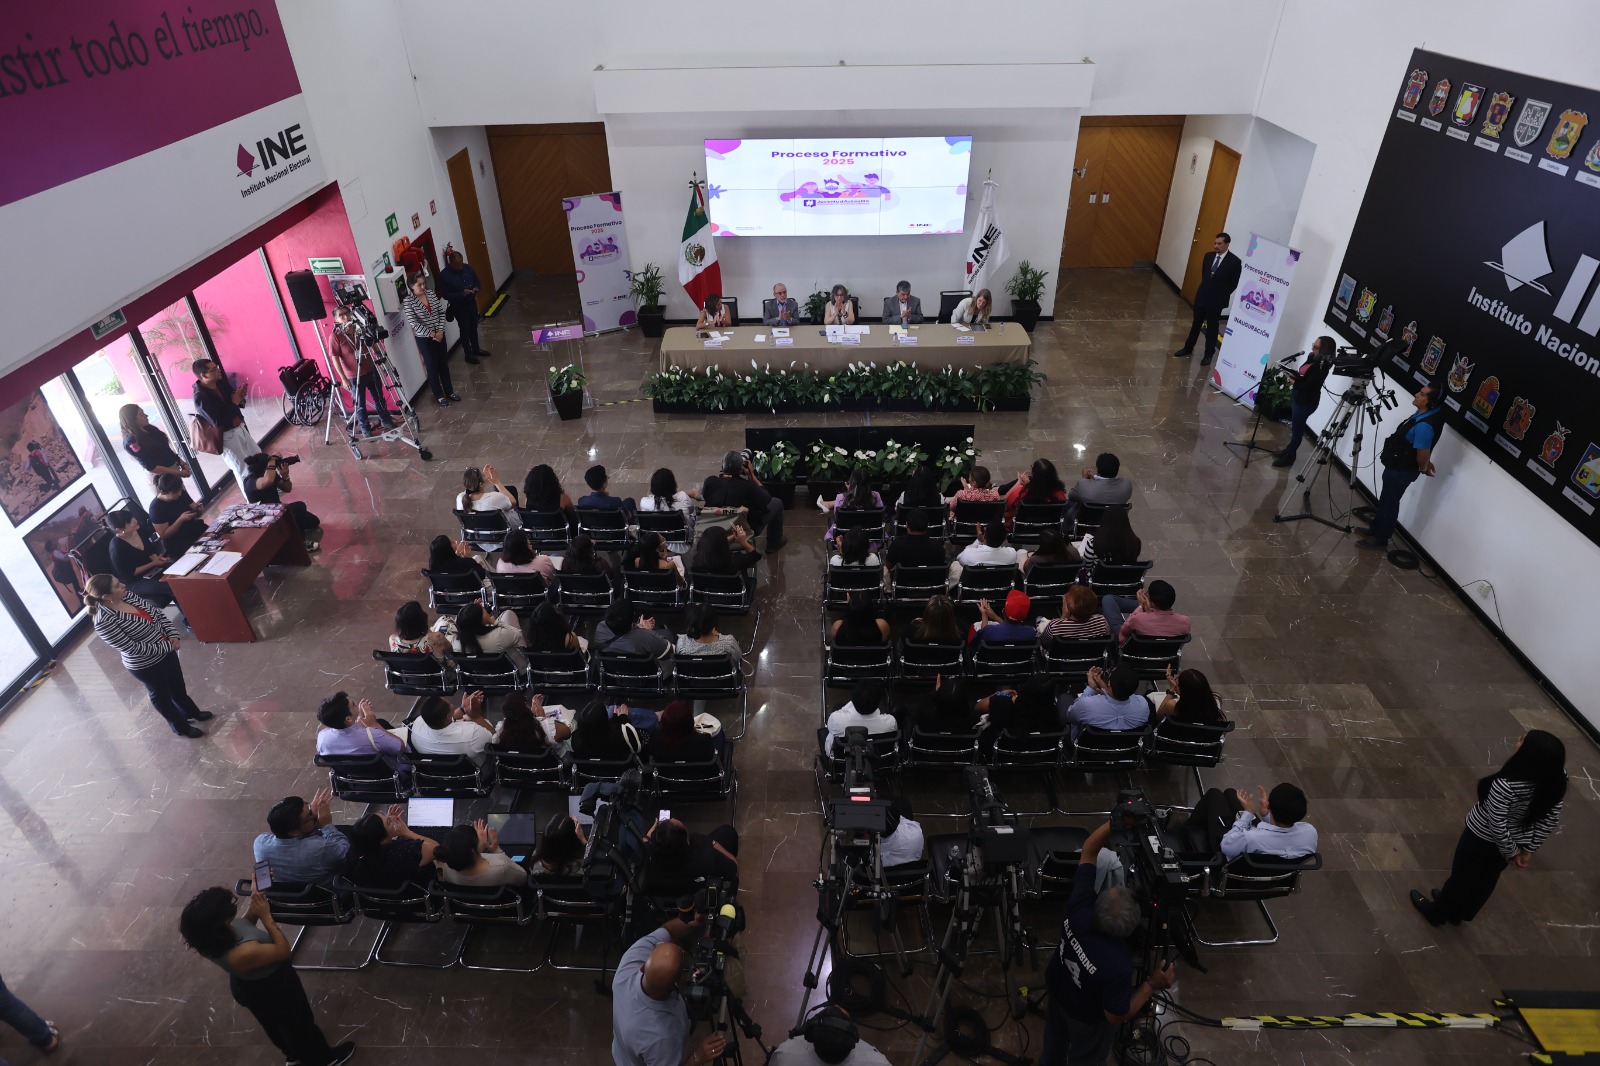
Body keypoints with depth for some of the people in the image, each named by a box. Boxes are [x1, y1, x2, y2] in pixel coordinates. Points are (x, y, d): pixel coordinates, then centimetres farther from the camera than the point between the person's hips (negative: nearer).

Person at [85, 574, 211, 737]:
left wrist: (172, 635, -11)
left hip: (166, 650, 7)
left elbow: (157, 612, 2)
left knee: (177, 685, 27)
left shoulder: (126, 596, -8)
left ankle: (192, 712, 51)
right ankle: (181, 727, 41)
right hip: (146, 665, -7)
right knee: (161, 694, 18)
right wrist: (167, 647, -21)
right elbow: (132, 648, -27)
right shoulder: (104, 622, -29)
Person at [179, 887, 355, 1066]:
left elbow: (241, 927, -2)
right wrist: (266, 916, -27)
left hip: (246, 987, 7)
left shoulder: (209, 940, -23)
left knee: (273, 1024, 33)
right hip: (272, 990, -7)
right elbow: (283, 950, -27)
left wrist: (253, 908, -18)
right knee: (298, 1023, 22)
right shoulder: (243, 953, -46)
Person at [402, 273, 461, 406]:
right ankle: (439, 396, 19)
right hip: (424, 339, -5)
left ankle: (449, 392, 30)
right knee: (432, 367, 6)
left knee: (444, 364, 15)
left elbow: (441, 312, 2)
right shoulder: (408, 302, -15)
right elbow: (413, 323, -19)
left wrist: (440, 330, -9)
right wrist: (431, 333, -18)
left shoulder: (431, 294, 0)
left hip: (439, 334, 5)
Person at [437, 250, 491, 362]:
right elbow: (445, 295, -19)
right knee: (465, 330, 6)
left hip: (472, 303, 6)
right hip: (459, 307, -5)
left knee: (474, 327, 20)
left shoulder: (467, 268, -4)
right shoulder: (444, 275, -20)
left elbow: (477, 281, 10)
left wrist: (477, 288, -13)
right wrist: (461, 294, -30)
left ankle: (476, 349, 38)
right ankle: (468, 354, 20)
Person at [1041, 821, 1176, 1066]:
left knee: (1056, 1036, 35)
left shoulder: (1079, 905, -37)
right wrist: (1152, 985, -21)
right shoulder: (1118, 965, -45)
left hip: (1057, 986, 4)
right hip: (1087, 1017, -4)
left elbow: (1089, 851, -24)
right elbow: (1116, 1016, -26)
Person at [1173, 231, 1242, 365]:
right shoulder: (1208, 256, 2)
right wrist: (1205, 290, 10)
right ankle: (1188, 349, 28)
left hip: (1216, 300, -4)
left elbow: (1234, 283, -7)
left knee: (1212, 327, 7)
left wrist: (1222, 296, -3)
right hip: (1201, 296, 4)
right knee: (1196, 324, 15)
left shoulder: (1234, 261, -14)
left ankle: (1209, 354, 19)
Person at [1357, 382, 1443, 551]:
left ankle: (1380, 538, 19)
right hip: (1397, 466, 10)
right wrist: (1426, 464, 17)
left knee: (1389, 503, 5)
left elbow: (1423, 454, -25)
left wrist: (1423, 468, -5)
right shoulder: (1424, 413, -2)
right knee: (1385, 500, 23)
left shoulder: (1425, 426, -33)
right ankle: (1375, 529, 38)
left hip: (1402, 471, -10)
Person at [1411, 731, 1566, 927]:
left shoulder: (1506, 785, -40)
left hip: (1481, 837, -5)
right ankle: (1461, 913, 52)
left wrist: (1510, 851, -10)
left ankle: (1437, 913, 44)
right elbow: (1550, 820, -8)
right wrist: (1529, 849, 2)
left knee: (1461, 876, 20)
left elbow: (1497, 826, -29)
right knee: (1487, 878, 28)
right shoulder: (1554, 781, -21)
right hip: (1514, 842, 6)